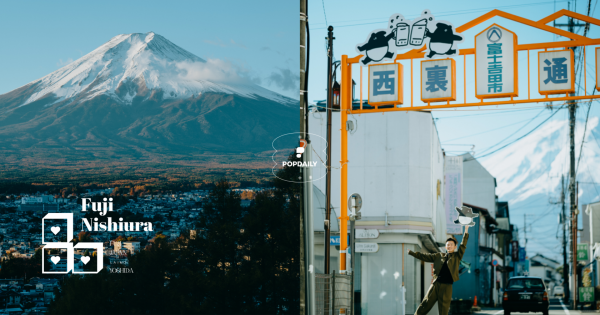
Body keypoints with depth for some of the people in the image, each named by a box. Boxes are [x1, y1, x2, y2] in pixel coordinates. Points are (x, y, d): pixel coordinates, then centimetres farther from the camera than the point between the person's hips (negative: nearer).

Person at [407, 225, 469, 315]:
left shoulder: (457, 256, 10)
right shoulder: (439, 256, 16)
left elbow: (463, 246, 0)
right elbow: (425, 257, 17)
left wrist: (466, 232, -8)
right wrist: (412, 253, 13)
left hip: (446, 287, -2)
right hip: (435, 285, 2)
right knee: (425, 305, 2)